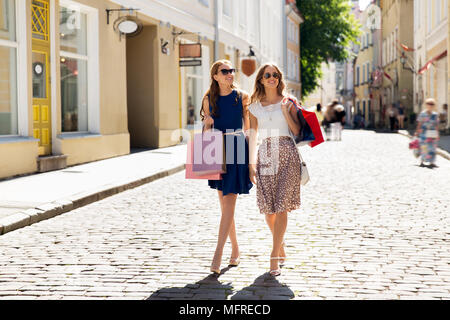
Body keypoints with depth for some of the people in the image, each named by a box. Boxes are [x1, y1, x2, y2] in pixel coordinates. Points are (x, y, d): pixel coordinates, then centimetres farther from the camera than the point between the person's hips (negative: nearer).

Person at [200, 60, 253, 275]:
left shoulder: (242, 97, 2)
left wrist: (250, 155, 0)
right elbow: (206, 132, 11)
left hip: (237, 150, -3)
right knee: (224, 205, 7)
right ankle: (235, 250, 22)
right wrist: (207, 124, -11)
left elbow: (248, 128, 6)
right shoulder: (209, 99, 7)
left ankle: (218, 254, -11)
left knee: (229, 203, -9)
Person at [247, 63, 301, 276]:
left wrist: (286, 112, -10)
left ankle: (274, 258, -8)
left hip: (287, 154, -2)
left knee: (281, 207, -9)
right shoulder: (255, 107, 12)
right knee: (268, 208, 2)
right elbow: (253, 136, 12)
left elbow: (297, 131, 2)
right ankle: (281, 248, 26)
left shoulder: (287, 102, 7)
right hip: (265, 155, 3)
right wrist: (252, 164, 5)